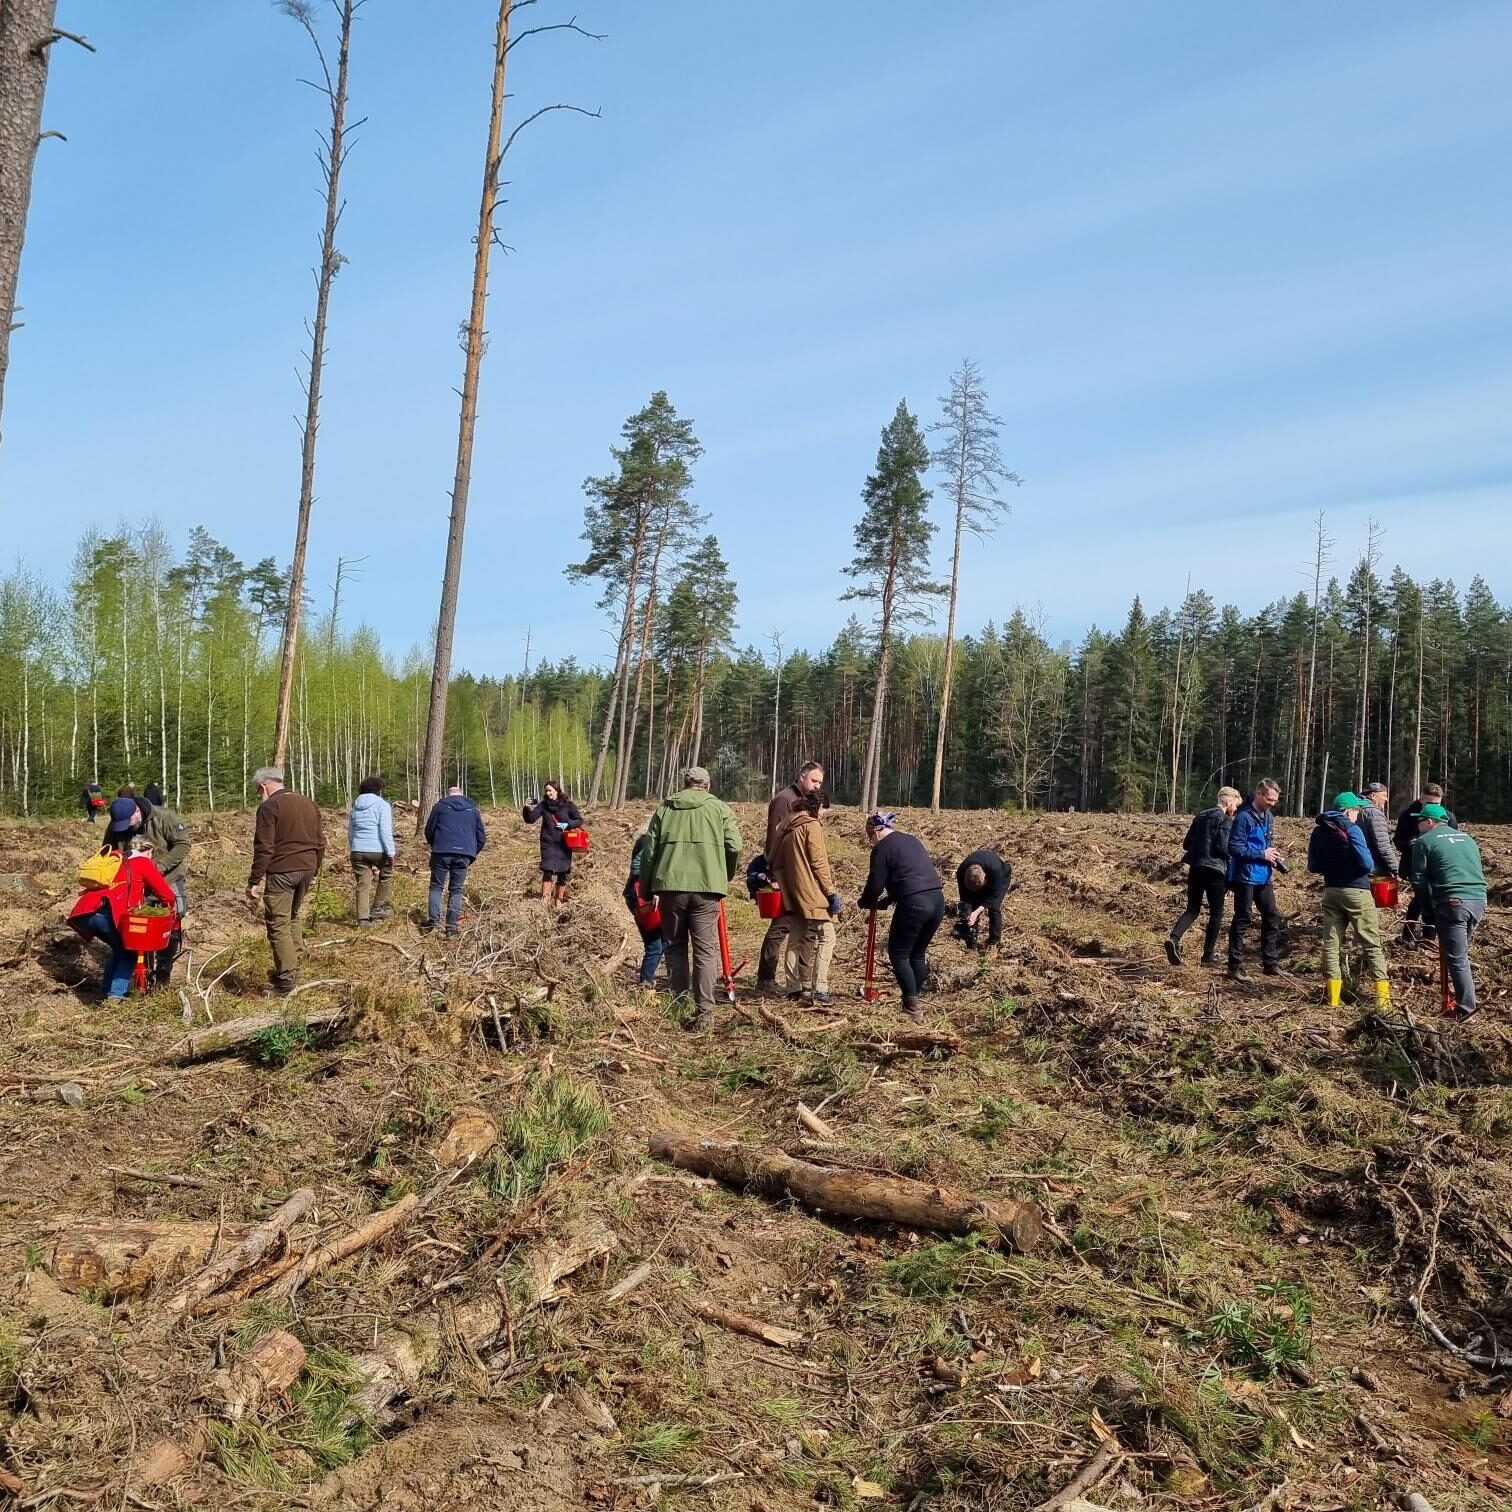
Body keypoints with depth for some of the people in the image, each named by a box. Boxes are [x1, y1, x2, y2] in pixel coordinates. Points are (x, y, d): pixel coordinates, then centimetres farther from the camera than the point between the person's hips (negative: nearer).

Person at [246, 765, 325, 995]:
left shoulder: (269, 807, -8)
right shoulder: (308, 804, 15)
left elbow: (264, 849, -13)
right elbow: (320, 843, 18)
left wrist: (254, 881, -10)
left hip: (281, 872, -7)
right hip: (306, 869, 8)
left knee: (278, 924, -2)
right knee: (292, 918, 22)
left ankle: (286, 981, -5)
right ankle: (292, 971, 26)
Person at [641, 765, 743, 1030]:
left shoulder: (665, 809, 14)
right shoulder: (720, 809, 9)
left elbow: (649, 851, 10)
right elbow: (734, 847, -1)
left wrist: (648, 891, 16)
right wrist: (726, 876, 17)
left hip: (670, 884, 2)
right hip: (707, 885, -2)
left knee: (675, 947, 13)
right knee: (705, 950, 1)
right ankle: (704, 1010, -4)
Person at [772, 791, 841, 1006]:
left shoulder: (784, 829, 15)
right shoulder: (812, 826, -8)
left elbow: (778, 863, 16)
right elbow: (819, 863, -13)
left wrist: (785, 888, 18)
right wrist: (831, 892, -11)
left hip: (792, 894, 8)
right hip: (812, 893, -8)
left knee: (796, 940, 14)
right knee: (825, 937, -4)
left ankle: (794, 988, 15)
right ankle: (818, 990, -10)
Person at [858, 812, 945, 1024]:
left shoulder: (882, 848, -2)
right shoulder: (911, 840, 21)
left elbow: (875, 886, -3)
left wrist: (865, 902, 18)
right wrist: (886, 901, 29)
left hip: (914, 904, -8)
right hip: (937, 900, 8)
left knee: (899, 955, 5)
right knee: (918, 954, 19)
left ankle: (913, 1008, 0)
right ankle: (914, 1003, 23)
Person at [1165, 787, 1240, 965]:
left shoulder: (1201, 816, 14)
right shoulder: (1226, 820, -7)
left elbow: (1186, 844, 13)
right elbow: (1224, 847, -17)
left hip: (1195, 869, 6)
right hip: (1215, 870, -6)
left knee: (1192, 909, 11)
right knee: (1216, 913, 9)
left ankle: (1174, 938, -15)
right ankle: (1208, 955, 13)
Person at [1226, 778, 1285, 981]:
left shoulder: (1268, 817, 11)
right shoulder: (1244, 816, -15)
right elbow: (1234, 848, -20)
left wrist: (1273, 856, 2)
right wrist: (1262, 854, -19)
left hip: (1264, 877, 8)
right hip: (1246, 877, -8)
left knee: (1272, 917, 11)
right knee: (1242, 920, -2)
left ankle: (1271, 963, 21)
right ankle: (1235, 967, 5)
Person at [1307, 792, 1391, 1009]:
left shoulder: (1319, 831, 7)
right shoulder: (1351, 829, -11)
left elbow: (1313, 866, 9)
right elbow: (1367, 863, -15)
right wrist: (1371, 865, 6)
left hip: (1331, 891, 5)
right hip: (1356, 891, -5)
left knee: (1331, 943, 6)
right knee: (1372, 943, 2)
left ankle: (1333, 997, 5)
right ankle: (1383, 996, 0)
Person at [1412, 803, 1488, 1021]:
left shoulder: (1424, 841, 2)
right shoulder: (1465, 837, 22)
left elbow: (1419, 881, -1)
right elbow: (1477, 870, 25)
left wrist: (1430, 905, 11)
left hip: (1453, 902, -7)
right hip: (1479, 899, 7)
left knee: (1456, 958, -2)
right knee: (1461, 952, 20)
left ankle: (1465, 1007, -1)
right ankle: (1463, 997, 25)